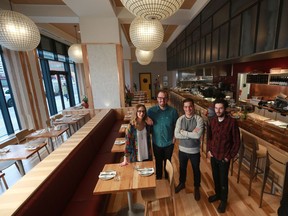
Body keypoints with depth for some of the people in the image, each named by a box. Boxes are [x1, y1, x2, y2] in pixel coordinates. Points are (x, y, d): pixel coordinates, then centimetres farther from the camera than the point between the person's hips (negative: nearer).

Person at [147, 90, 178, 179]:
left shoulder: (173, 111, -12)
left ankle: (168, 179, 48)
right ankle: (158, 179, 46)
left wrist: (174, 137, -5)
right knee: (158, 162, 21)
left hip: (169, 143, 0)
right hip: (157, 142, 0)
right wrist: (151, 136, -10)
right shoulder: (151, 110, -12)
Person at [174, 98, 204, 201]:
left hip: (194, 150, -2)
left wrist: (184, 132, -20)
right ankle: (182, 183, 50)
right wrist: (191, 134, -22)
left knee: (196, 170, 20)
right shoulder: (180, 119, -8)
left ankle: (196, 188, 46)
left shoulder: (199, 119, -17)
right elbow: (176, 135, -17)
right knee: (182, 168, 24)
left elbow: (198, 135, -28)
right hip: (182, 149, 3)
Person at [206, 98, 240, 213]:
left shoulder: (232, 122, -18)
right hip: (213, 155, 4)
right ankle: (218, 194, 47)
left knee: (223, 180, 14)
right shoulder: (213, 120, -4)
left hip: (224, 157, -4)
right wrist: (208, 150, 1)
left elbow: (236, 142, -11)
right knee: (215, 177, 22)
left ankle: (224, 200, 38)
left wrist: (229, 156, -9)